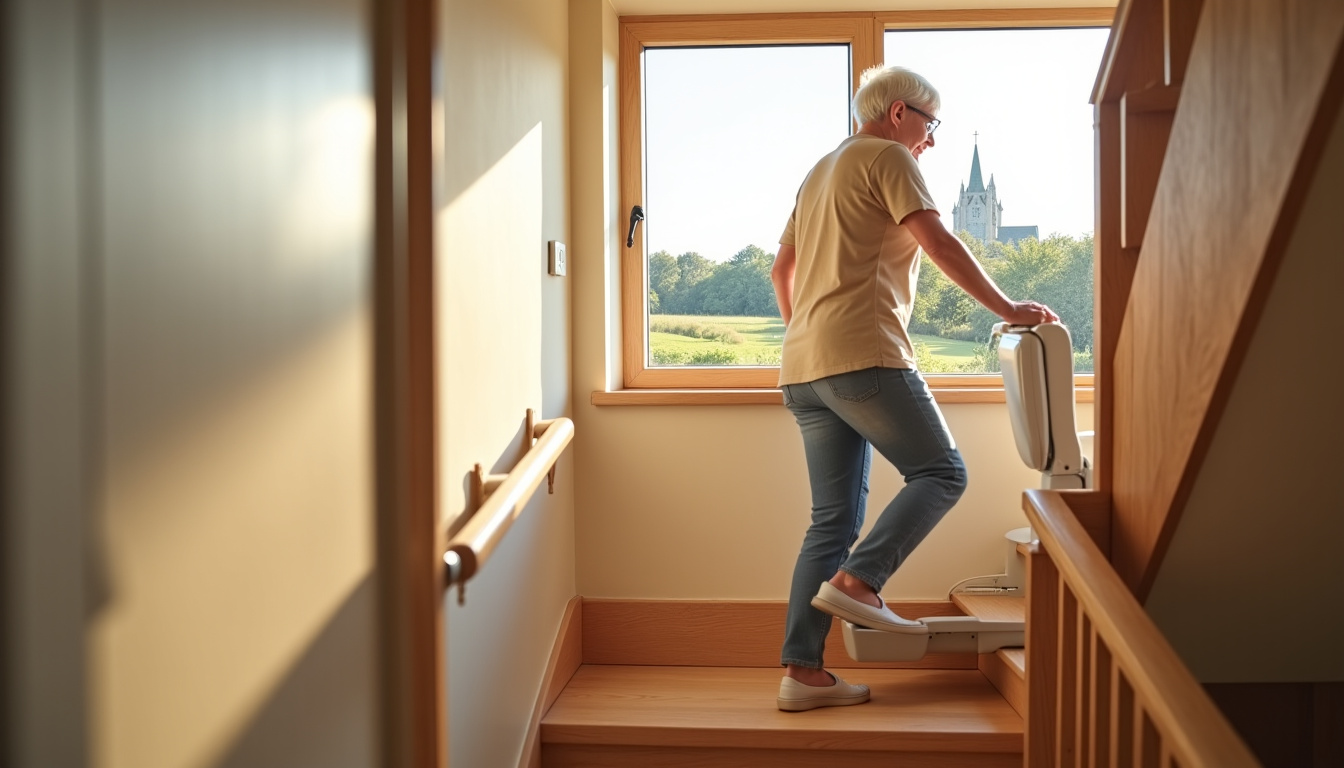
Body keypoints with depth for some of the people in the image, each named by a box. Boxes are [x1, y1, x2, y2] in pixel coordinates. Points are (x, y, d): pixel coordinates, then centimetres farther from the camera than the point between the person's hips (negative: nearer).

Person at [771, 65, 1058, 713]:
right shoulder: (887, 157, 1)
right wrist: (1008, 309, -5)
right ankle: (855, 583, -15)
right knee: (941, 473, -2)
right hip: (863, 355, -9)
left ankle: (801, 671, 2)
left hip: (803, 368, 9)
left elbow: (782, 270, 30)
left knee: (834, 519, 6)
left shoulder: (821, 171, 28)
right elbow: (940, 245, -9)